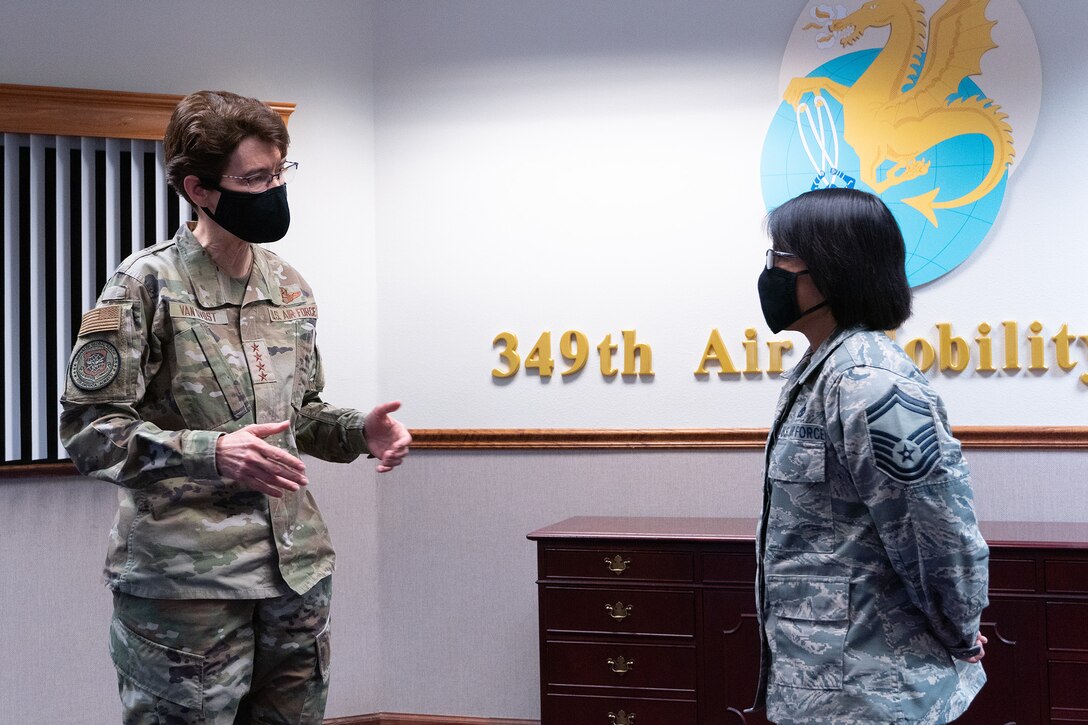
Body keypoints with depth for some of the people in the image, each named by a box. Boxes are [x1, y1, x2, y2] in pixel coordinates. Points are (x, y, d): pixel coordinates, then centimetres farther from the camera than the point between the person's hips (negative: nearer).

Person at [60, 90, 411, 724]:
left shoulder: (292, 289, 11)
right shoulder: (148, 285, -8)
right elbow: (88, 429, -12)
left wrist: (357, 432, 0)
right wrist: (211, 454, -25)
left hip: (298, 574, 6)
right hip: (183, 582, -6)